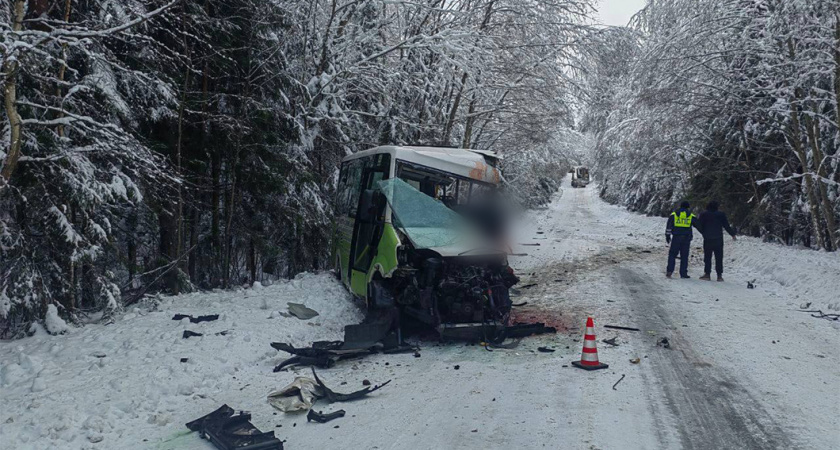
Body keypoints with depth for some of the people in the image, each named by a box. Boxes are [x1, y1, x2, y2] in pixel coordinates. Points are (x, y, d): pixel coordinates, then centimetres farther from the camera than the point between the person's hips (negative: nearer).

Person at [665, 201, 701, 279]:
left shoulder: (673, 215, 7)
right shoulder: (691, 216, 7)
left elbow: (668, 226, 4)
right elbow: (699, 226, 11)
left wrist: (667, 236, 9)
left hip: (676, 238, 0)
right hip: (686, 238, 0)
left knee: (672, 254, 6)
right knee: (684, 256, 5)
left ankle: (669, 271, -8)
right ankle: (683, 273, 4)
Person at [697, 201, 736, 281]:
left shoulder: (704, 214, 0)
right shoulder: (721, 214, 1)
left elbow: (700, 226, 1)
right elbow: (726, 226, 2)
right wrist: (733, 234, 11)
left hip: (707, 239, -1)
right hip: (718, 239, 1)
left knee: (707, 257, 5)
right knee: (719, 258, 5)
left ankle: (707, 274, 0)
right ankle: (719, 275, 3)